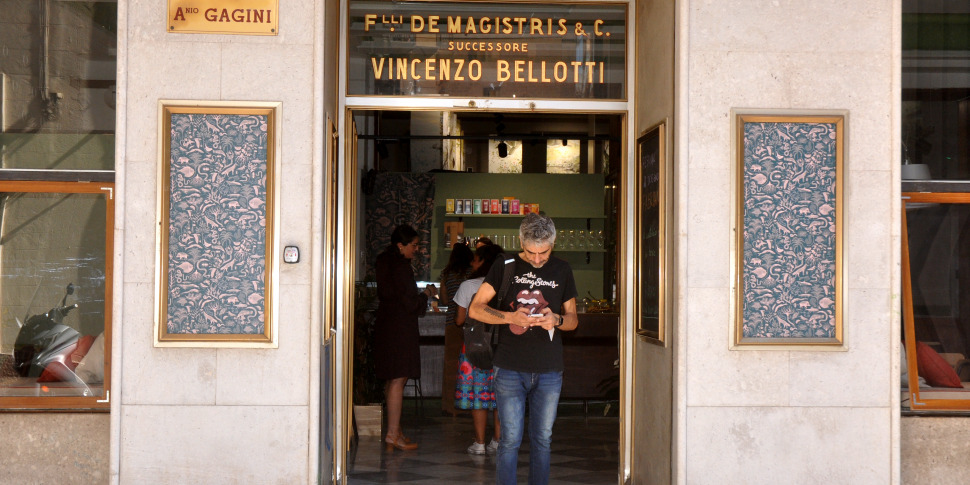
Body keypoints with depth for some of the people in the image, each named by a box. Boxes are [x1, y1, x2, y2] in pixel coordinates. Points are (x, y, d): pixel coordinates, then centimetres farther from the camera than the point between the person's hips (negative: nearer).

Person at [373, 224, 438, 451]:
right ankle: (393, 434, -8)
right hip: (400, 328, -10)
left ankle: (395, 431, 20)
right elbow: (410, 302, -19)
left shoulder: (385, 262, 13)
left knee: (392, 381, 14)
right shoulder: (400, 266, -16)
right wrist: (426, 294, 0)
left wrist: (422, 295, 18)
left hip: (386, 327, 10)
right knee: (398, 380, -8)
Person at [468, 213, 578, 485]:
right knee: (510, 440, -1)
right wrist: (511, 317, -16)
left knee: (542, 439, 10)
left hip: (549, 371, 2)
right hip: (510, 369, -2)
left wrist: (557, 320, -9)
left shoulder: (562, 271, 8)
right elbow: (475, 309, -1)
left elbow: (573, 318, 15)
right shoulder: (506, 267, 1)